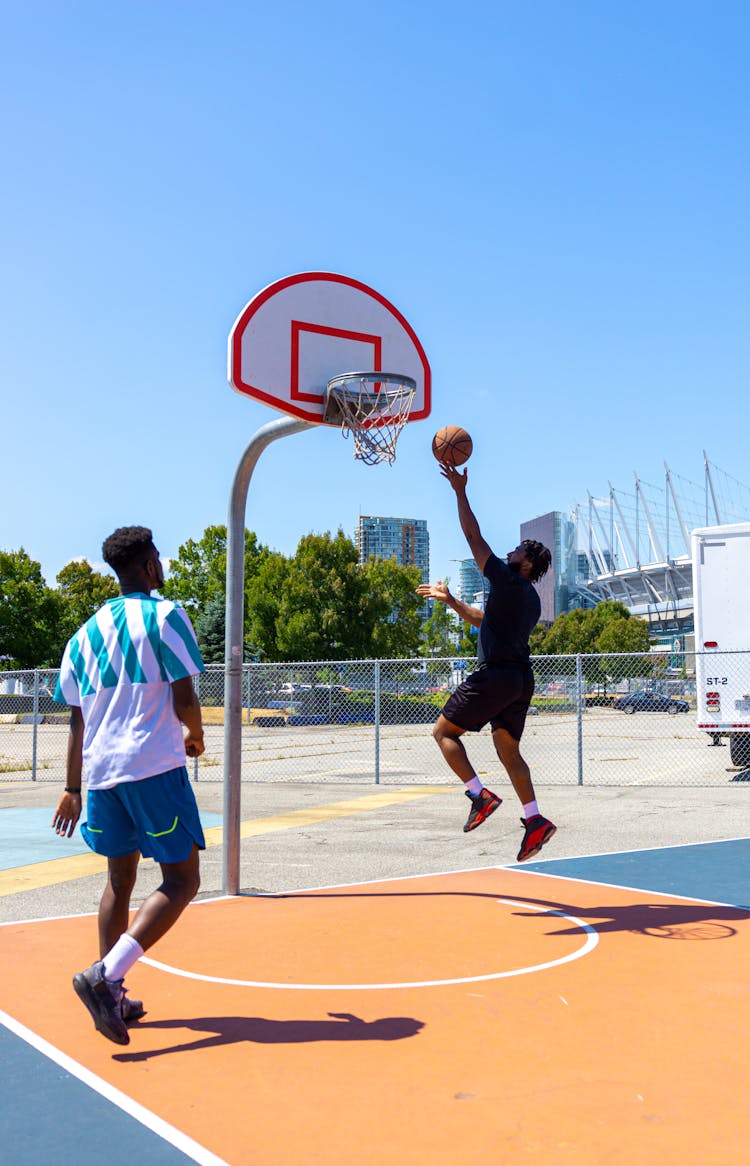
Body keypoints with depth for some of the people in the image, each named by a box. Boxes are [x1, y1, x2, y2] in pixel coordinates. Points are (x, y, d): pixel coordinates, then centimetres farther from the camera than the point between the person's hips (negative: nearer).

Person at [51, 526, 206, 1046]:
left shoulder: (87, 631, 14)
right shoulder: (165, 615, -4)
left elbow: (78, 719, 15)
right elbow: (183, 699, -10)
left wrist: (73, 790, 19)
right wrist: (196, 738, 10)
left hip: (101, 769, 7)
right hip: (155, 765, -7)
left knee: (120, 880, 18)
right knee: (181, 881, -1)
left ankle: (112, 998, 19)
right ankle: (105, 974, -15)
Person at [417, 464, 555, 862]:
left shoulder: (507, 580, -8)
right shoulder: (530, 599, 19)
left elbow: (473, 537, -7)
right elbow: (483, 620, 31)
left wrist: (460, 491, -1)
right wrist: (449, 600, 32)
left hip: (496, 675, -9)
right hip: (520, 679, 9)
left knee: (444, 731, 2)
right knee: (508, 750, 12)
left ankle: (480, 795, -6)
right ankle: (535, 820, 5)